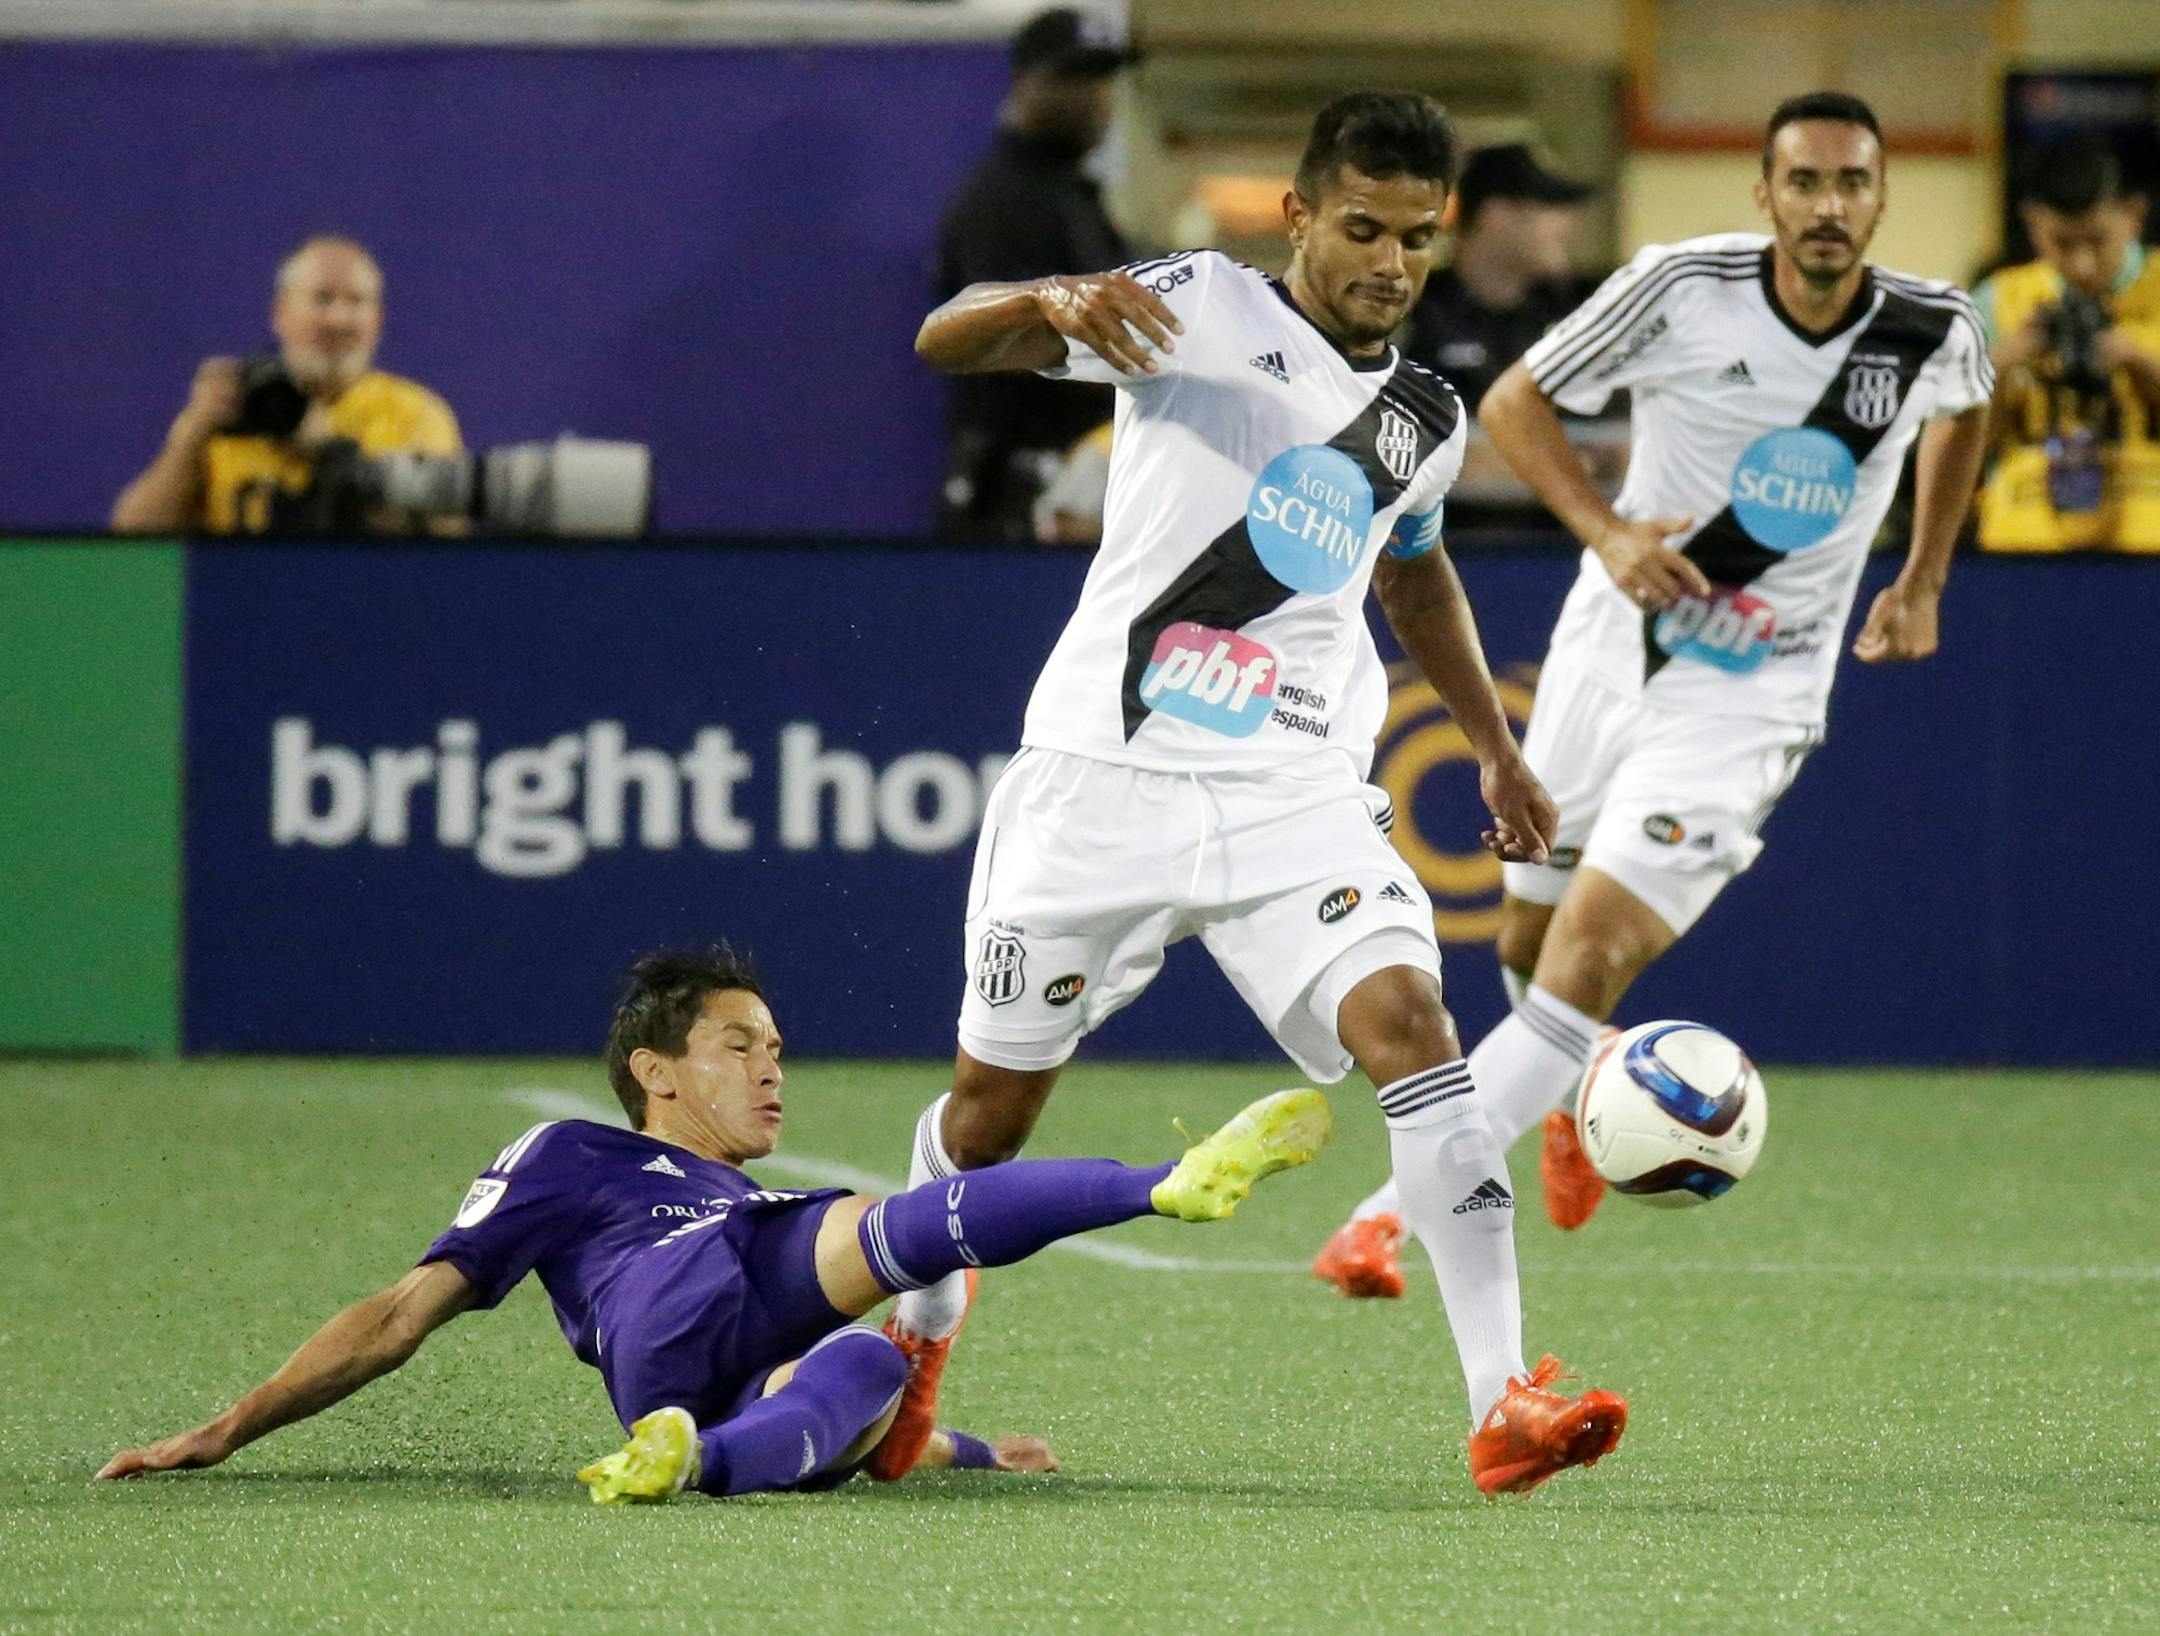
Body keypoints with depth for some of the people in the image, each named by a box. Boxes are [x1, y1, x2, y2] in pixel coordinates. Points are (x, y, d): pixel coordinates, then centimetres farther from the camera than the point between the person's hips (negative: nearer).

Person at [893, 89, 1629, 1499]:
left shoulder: (1426, 420, 12)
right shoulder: (1203, 310, -5)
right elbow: (947, 340, -15)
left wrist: (1497, 749, 34)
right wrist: (1050, 299, -37)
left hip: (1298, 792, 3)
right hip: (1108, 773, -3)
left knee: (1408, 1020, -21)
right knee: (993, 1106, 7)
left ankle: (1505, 1406, -27)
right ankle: (918, 1341, 39)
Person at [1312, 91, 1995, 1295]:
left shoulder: (1935, 331, -9)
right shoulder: (1683, 289, -14)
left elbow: (1965, 408, 18)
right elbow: (1515, 400, -3)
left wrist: (1924, 583, 14)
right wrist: (1604, 529, -17)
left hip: (1750, 697, -2)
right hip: (1614, 642, 2)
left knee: (1589, 958, -19)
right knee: (1529, 946, 15)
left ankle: (1397, 1210, -21)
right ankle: (1591, 1091, 51)